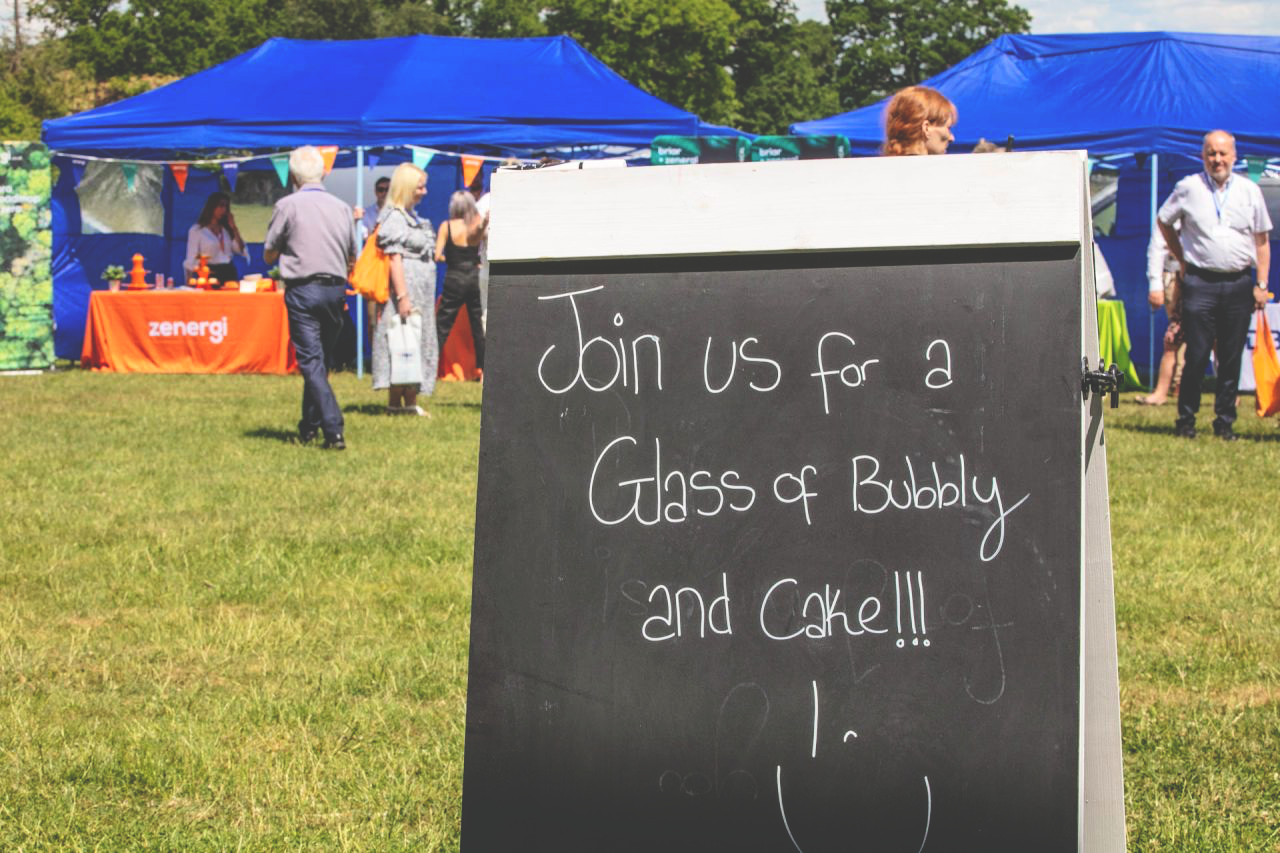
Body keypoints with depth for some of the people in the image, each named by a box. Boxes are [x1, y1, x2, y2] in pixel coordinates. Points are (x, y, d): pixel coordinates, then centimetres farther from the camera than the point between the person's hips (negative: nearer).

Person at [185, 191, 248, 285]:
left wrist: (234, 228, 4)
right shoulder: (196, 230, 2)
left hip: (229, 273, 4)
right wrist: (190, 282, -14)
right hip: (210, 275, -4)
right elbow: (191, 261, -2)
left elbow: (241, 250, 5)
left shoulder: (226, 229, 14)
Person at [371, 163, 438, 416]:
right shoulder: (394, 218, -12)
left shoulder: (412, 217, 19)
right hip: (405, 288, -10)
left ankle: (410, 402, 11)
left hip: (420, 291, 10)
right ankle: (394, 403, -8)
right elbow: (394, 258, -19)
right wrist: (402, 296, -24)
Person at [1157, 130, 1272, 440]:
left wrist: (1261, 284, 4)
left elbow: (1262, 240, 11)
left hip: (1239, 283, 2)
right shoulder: (1187, 188, 3)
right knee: (1196, 356, -4)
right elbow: (1164, 221, 17)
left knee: (1232, 358, 4)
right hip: (1201, 282, -2)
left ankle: (1225, 421, 13)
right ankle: (1186, 420, 7)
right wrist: (1182, 259, 10)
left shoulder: (1250, 191, 8)